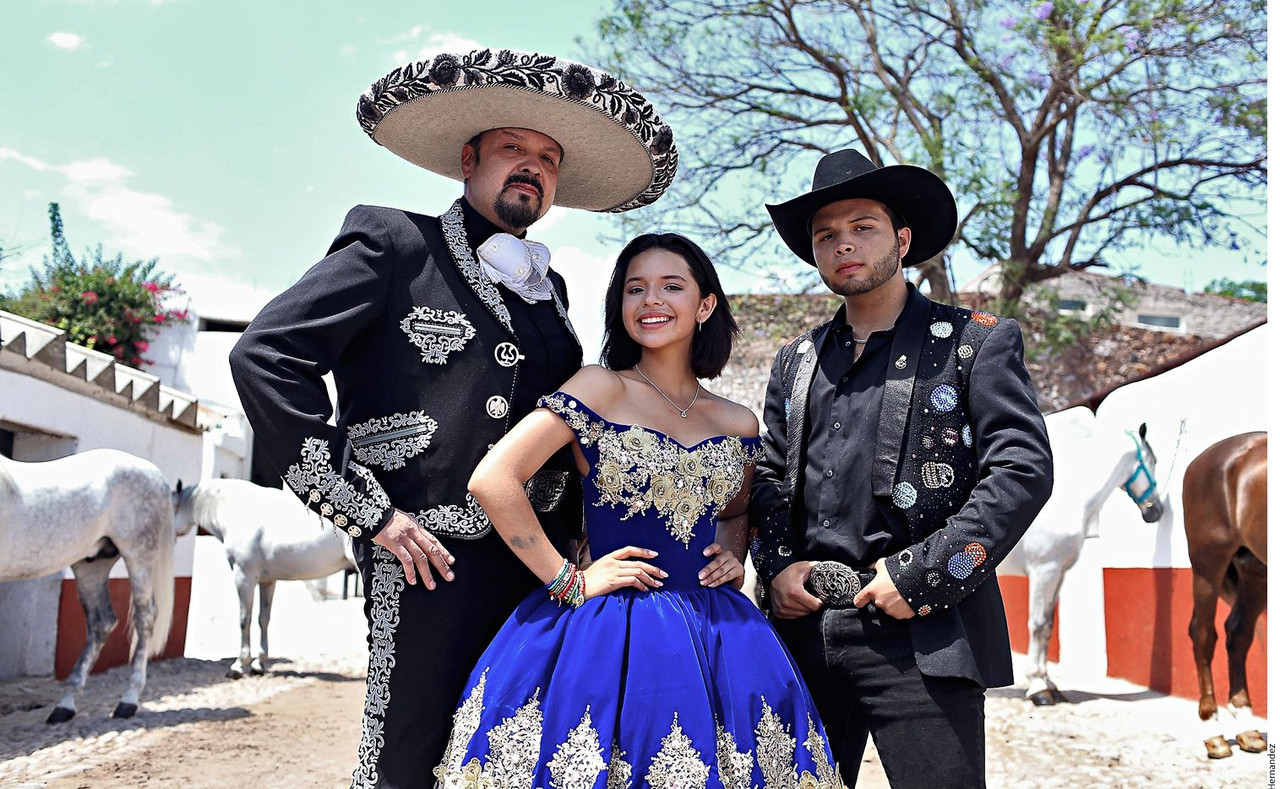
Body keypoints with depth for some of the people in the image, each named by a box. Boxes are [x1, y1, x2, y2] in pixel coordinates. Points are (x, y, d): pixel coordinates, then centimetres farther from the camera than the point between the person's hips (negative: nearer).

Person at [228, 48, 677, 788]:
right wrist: (368, 511, -12)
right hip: (436, 561, -6)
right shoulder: (396, 245, -1)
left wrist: (574, 545, 11)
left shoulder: (548, 288, 18)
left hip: (541, 570, 6)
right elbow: (265, 357, -9)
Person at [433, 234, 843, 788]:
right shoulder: (600, 389, -7)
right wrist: (567, 582, -12)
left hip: (716, 638, 4)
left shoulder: (738, 425, 7)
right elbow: (493, 479, -14)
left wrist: (733, 561, 6)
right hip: (608, 635, -4)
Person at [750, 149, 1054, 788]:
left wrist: (922, 574, -14)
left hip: (923, 633, -5)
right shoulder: (797, 360, 17)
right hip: (805, 628, 5)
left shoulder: (976, 341, 1)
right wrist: (777, 565, 0)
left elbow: (1024, 469, -8)